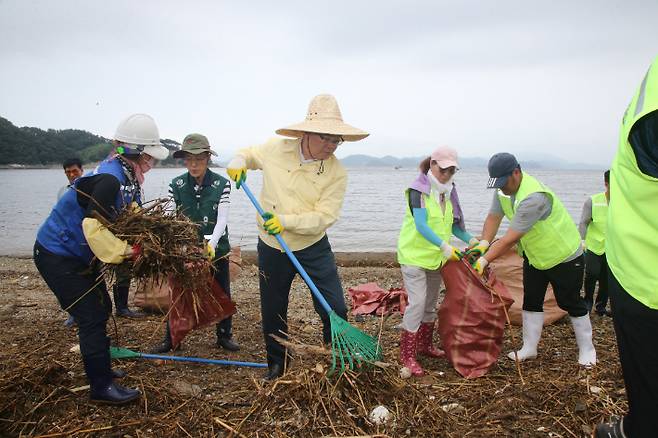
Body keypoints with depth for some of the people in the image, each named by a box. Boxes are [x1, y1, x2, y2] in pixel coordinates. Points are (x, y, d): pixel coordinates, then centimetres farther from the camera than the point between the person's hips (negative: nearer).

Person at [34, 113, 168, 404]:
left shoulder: (127, 176, 1)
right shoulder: (109, 178, -29)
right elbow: (93, 227, -35)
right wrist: (127, 251, -29)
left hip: (78, 255, 10)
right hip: (57, 256, -10)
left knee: (101, 308, 18)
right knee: (91, 316, -6)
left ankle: (98, 366, 36)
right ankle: (101, 387, 5)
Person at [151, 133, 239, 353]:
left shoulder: (221, 184, -11)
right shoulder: (176, 185, -5)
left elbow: (222, 219, -18)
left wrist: (212, 244, -35)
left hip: (217, 248, -1)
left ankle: (225, 335, 29)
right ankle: (170, 338, 26)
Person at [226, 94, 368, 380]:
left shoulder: (336, 172, -14)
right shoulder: (275, 149, -9)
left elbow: (324, 217, -19)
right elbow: (251, 153, 14)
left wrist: (286, 221, -29)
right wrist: (239, 161, -8)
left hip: (314, 249, -1)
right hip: (272, 248, 2)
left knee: (335, 310, -2)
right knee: (273, 313, 13)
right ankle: (277, 365, 36)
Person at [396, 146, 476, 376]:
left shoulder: (449, 192, 6)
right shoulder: (418, 189, -16)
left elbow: (453, 224, 12)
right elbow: (421, 225, -24)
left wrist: (470, 239, -1)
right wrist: (444, 245, -30)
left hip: (436, 256, 8)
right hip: (414, 254, -7)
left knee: (431, 303, 17)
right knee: (417, 302, -12)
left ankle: (424, 345, 34)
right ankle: (407, 354, -1)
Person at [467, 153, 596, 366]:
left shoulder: (533, 198, -38)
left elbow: (510, 239, -38)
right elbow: (494, 217, -8)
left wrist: (484, 261, -35)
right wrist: (483, 244, -24)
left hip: (564, 255, -8)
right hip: (534, 256, 8)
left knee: (571, 303, 6)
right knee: (531, 301, 11)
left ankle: (587, 349, 24)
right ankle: (529, 348, 22)